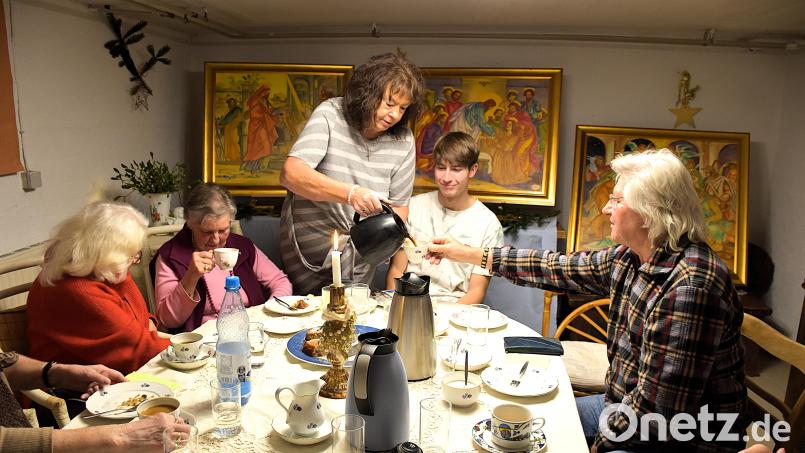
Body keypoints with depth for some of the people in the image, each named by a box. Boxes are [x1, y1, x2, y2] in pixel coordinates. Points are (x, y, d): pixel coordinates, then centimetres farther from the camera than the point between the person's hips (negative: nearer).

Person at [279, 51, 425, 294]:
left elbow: (399, 206, -1)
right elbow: (290, 174, -30)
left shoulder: (403, 140, -8)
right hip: (310, 249, -2)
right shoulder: (330, 114, -17)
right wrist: (350, 192, -43)